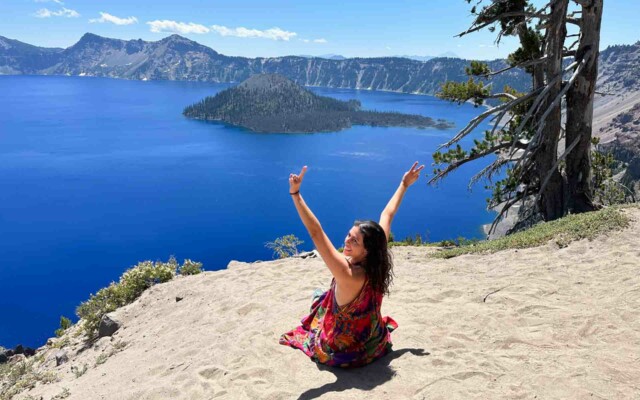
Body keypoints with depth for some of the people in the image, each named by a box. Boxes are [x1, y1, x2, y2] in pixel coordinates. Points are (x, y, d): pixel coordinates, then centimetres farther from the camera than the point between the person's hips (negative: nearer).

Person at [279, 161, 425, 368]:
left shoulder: (347, 273, -37)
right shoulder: (377, 262, -21)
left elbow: (316, 233, -43)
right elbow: (387, 215, -9)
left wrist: (295, 193, -47)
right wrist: (404, 184, 1)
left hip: (343, 352, -5)